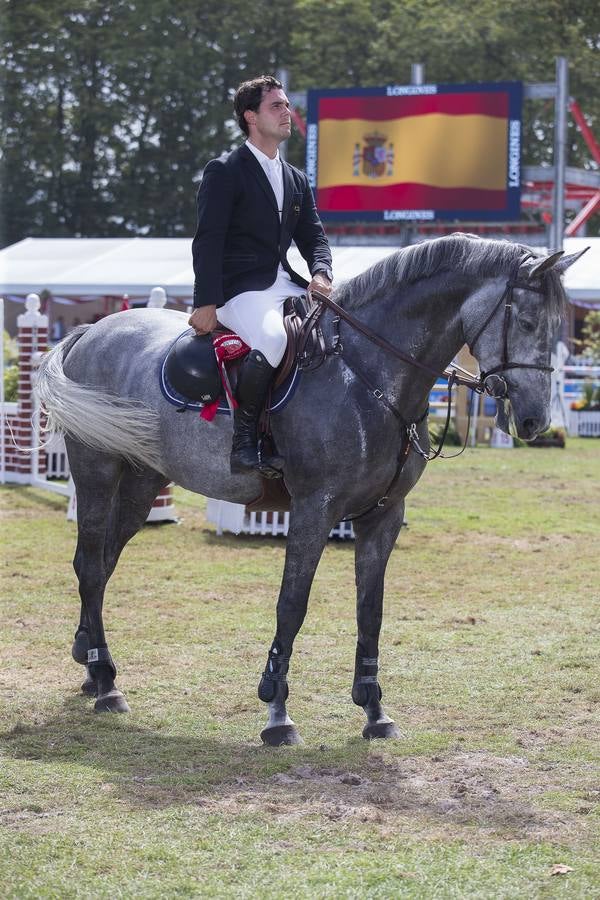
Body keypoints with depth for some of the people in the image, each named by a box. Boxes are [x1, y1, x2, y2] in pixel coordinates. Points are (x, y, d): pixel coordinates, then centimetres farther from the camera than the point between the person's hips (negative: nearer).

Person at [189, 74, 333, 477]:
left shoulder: (297, 180, 21)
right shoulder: (225, 171, -1)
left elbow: (313, 236, 17)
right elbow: (207, 242, -8)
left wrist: (321, 273, -7)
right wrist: (207, 303, -17)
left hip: (286, 285, 7)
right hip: (241, 289, -7)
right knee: (273, 338, -36)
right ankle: (245, 440, -26)